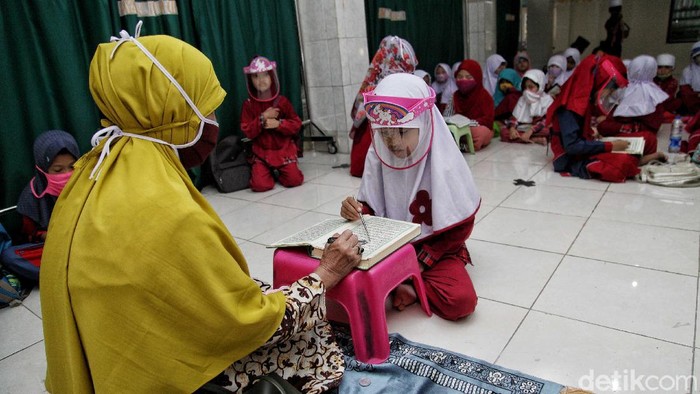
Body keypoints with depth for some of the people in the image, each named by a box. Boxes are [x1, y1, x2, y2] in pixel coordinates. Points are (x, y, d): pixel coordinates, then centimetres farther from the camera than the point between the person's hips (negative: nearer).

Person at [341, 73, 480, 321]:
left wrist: (421, 262, -15)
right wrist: (357, 211, -23)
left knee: (461, 301, -29)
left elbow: (460, 225, -9)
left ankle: (401, 285, -8)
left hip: (435, 249, -1)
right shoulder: (378, 156, -8)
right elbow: (372, 208, 2)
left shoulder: (444, 161, -16)